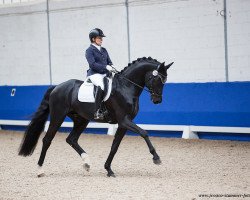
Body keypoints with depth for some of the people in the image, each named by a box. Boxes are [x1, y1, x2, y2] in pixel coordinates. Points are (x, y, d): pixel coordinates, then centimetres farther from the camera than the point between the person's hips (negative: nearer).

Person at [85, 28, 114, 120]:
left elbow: (109, 62, 20)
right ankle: (97, 112, -39)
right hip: (94, 74, -8)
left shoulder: (104, 50, 21)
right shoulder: (89, 50, 0)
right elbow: (92, 64, -13)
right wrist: (105, 67, -21)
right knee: (101, 86, -36)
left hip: (105, 74, 8)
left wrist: (110, 68, -3)